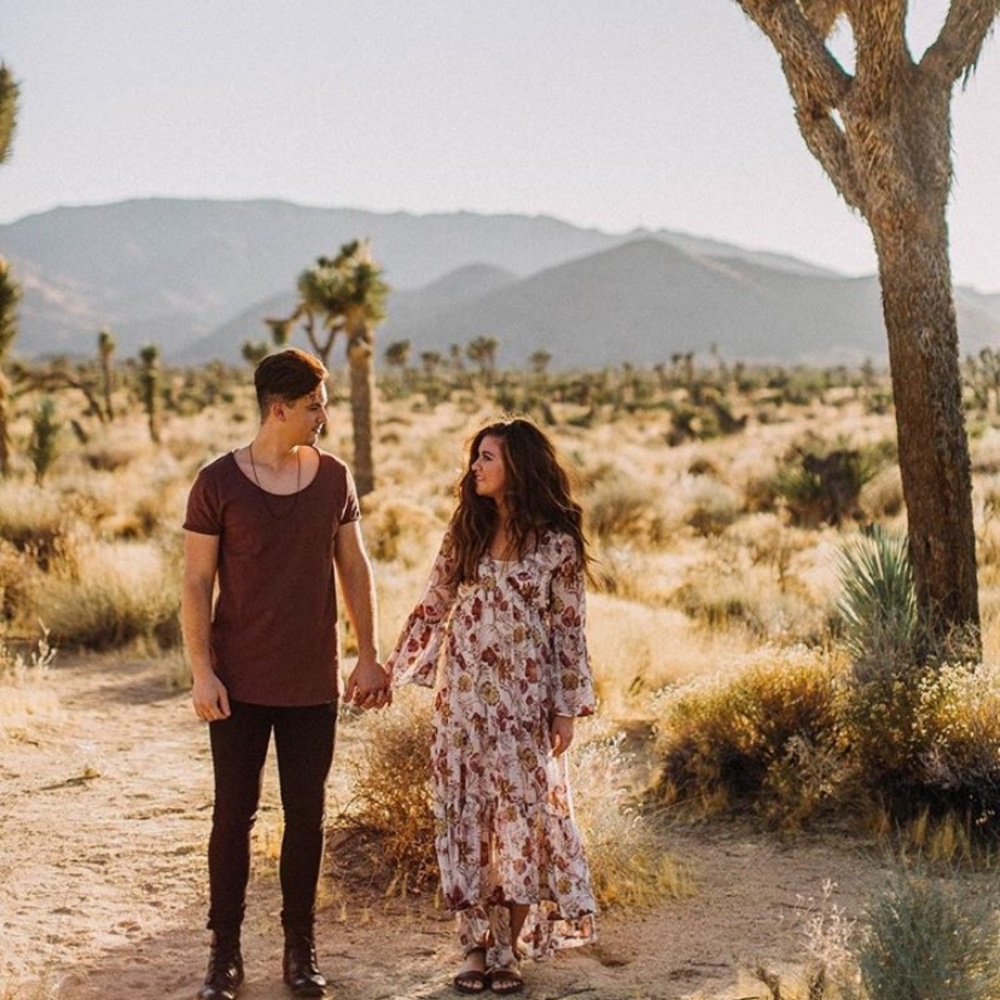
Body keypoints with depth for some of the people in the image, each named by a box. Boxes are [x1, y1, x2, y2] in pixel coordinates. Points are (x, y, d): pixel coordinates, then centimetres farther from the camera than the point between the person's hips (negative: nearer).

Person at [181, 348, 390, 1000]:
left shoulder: (334, 478, 3)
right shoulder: (218, 483, -7)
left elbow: (355, 569, 10)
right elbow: (196, 584, -5)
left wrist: (369, 656, 7)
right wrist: (202, 672, -11)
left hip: (313, 683, 3)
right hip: (240, 683, -2)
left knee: (306, 813, 8)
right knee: (234, 812, 3)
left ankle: (301, 947, 20)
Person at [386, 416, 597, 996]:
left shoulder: (556, 542, -5)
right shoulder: (466, 530, 6)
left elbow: (569, 628, -3)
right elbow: (434, 606, 11)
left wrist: (568, 708, -5)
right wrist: (395, 667, 10)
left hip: (523, 698, -3)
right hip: (462, 696, 4)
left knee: (522, 812, -1)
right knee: (464, 812, 4)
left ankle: (510, 948, 9)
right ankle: (477, 944, 13)